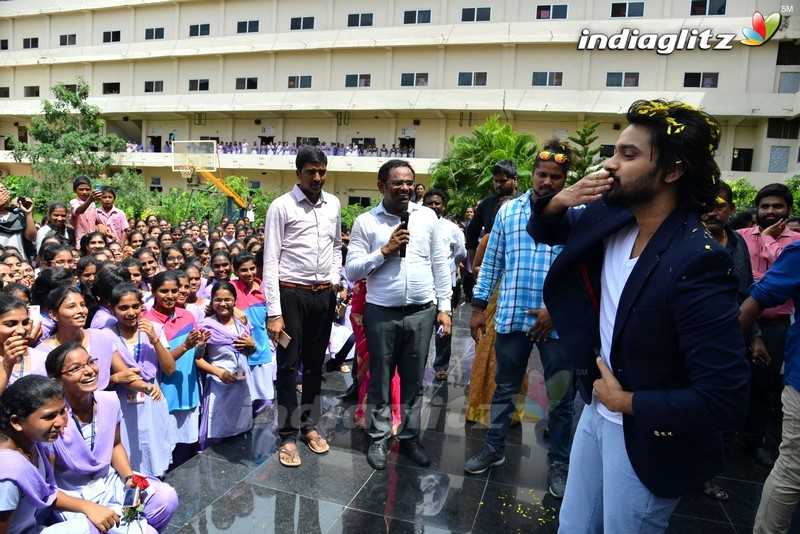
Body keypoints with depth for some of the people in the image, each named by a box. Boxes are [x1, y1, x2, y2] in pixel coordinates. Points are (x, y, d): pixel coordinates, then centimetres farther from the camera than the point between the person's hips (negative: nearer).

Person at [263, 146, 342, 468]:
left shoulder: (333, 204, 7)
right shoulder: (282, 206, -8)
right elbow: (270, 260, -11)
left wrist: (335, 278, 6)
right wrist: (274, 312, -15)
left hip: (324, 295, 5)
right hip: (291, 294, -4)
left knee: (315, 364, 15)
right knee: (289, 365, 4)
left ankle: (309, 425, 31)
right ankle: (289, 436, 18)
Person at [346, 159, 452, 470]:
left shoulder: (428, 217, 4)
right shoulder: (365, 222, -2)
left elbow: (440, 265, 7)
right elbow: (352, 271, -6)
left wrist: (444, 307, 5)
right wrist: (385, 251, -16)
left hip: (422, 312, 2)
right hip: (382, 313, -2)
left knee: (414, 380, 14)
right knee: (380, 380, 11)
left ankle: (410, 437, 31)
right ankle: (378, 439, 28)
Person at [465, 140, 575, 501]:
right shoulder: (508, 211, 6)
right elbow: (492, 262, 9)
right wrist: (478, 307, 7)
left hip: (558, 321, -2)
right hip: (510, 318, 2)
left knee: (561, 397, 11)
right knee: (504, 388, 16)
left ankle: (559, 462, 29)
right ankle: (494, 448, 34)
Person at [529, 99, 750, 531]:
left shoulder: (697, 262, -29)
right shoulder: (608, 217, -8)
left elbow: (725, 401, -30)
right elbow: (545, 232, 12)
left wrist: (628, 402, -18)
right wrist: (558, 201, -10)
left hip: (648, 439, -7)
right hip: (596, 412, 7)